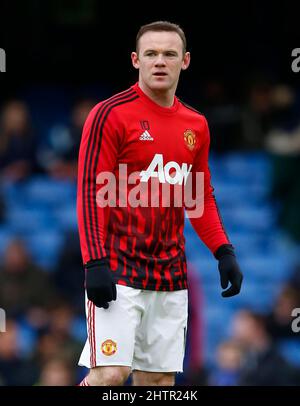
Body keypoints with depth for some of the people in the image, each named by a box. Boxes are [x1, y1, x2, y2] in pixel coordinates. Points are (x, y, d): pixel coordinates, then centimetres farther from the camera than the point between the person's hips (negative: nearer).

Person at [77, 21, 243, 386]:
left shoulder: (196, 126, 13)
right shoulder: (110, 115, -6)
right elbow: (90, 192, -10)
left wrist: (224, 252, 9)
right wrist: (95, 263, -18)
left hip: (171, 276, 6)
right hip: (117, 271, -6)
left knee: (159, 379, 5)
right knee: (110, 373, -18)